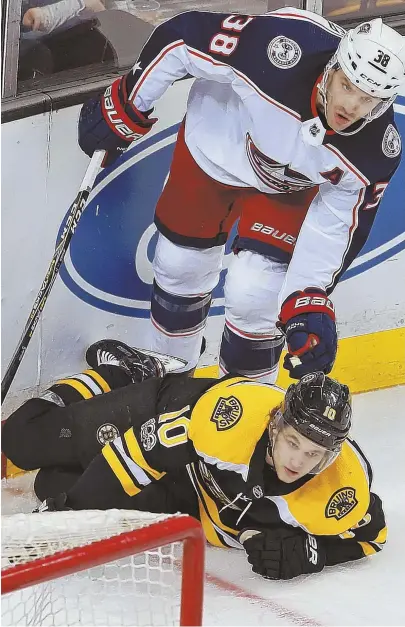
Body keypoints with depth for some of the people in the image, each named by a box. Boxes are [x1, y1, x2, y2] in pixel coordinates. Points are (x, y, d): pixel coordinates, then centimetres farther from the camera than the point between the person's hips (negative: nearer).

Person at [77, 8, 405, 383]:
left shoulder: (375, 150, -32)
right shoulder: (282, 47, -41)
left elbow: (335, 225, -18)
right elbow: (183, 36, -28)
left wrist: (309, 303, -25)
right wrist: (125, 109, -20)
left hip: (287, 187, 0)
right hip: (214, 145, 0)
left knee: (254, 295, -8)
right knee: (180, 266, 11)